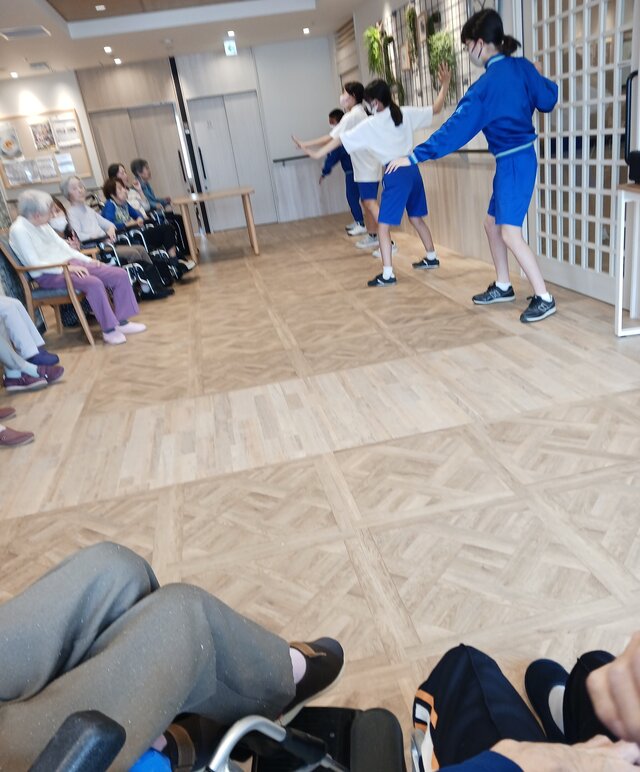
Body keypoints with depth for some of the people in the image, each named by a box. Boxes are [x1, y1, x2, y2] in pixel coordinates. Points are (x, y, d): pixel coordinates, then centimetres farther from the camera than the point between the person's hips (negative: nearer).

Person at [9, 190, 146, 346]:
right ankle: (108, 329, -23)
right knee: (94, 283, -36)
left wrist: (88, 260, 6)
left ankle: (121, 322, -2)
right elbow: (34, 263, -17)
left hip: (69, 263, 9)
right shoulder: (19, 230, -11)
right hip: (49, 275, -9)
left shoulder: (42, 224, 13)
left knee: (120, 274, -6)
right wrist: (66, 268, -21)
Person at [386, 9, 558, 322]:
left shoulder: (487, 84, -18)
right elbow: (548, 98, 8)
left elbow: (456, 128, -20)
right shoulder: (521, 66, 2)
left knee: (510, 234, -10)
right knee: (492, 223, 16)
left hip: (513, 163, -9)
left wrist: (415, 156, -19)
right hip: (518, 158, 9)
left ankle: (544, 298, -5)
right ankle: (502, 286, 26)